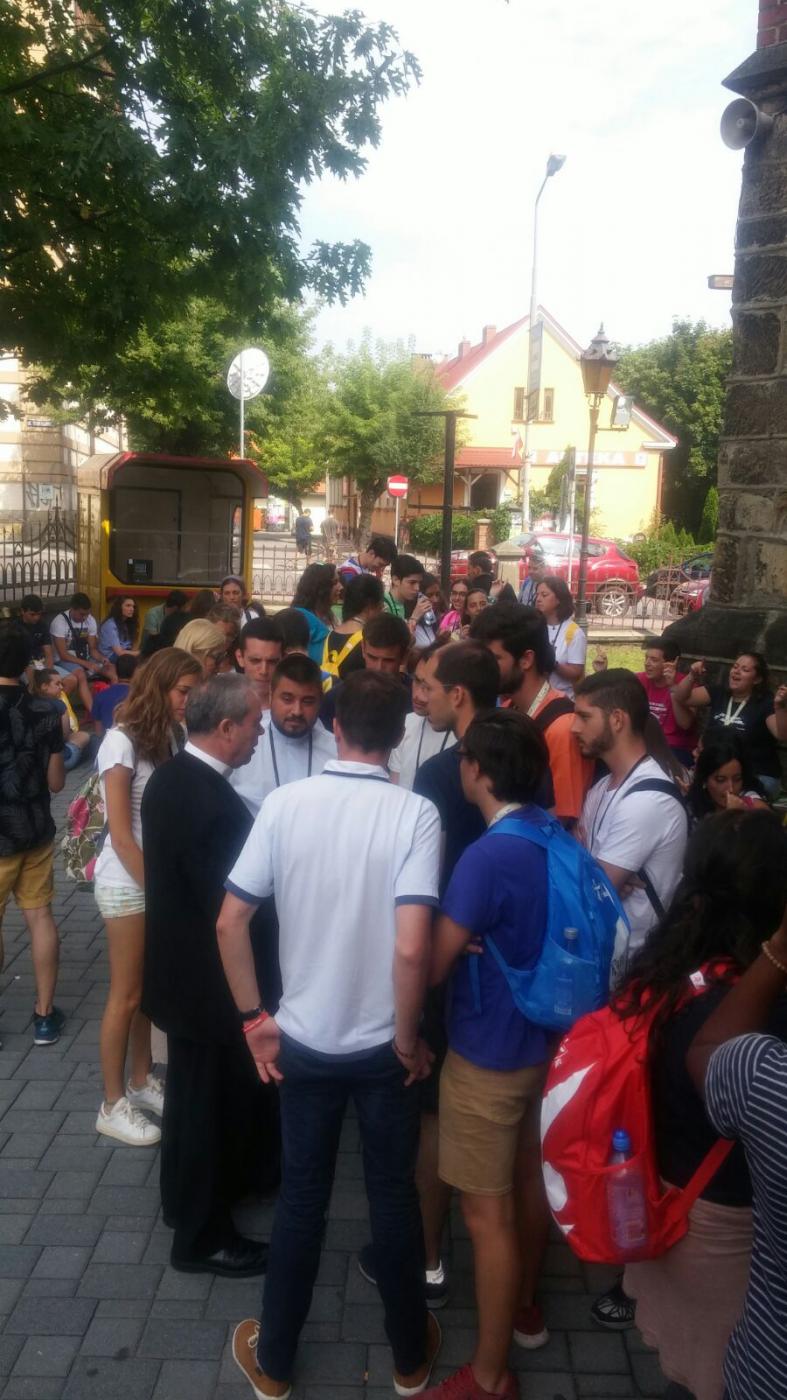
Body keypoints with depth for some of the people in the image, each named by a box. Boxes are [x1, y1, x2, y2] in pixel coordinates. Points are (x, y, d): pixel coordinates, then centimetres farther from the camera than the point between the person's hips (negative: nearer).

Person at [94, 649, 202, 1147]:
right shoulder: (122, 741, -15)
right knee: (126, 995, 4)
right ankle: (113, 1105, 18)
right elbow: (120, 833, -15)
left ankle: (142, 1080, 31)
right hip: (127, 882, -5)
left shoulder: (171, 736, 3)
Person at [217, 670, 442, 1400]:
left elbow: (229, 923, -9)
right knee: (393, 1193, 18)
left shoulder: (284, 802, -10)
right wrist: (408, 1037, -9)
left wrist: (254, 1021, 2)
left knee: (301, 1193, 19)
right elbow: (411, 949, -25)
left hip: (302, 1040, 2)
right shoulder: (415, 812, -17)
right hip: (381, 1045, -1)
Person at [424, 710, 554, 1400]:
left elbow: (432, 965, -19)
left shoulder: (488, 857, -27)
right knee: (530, 1180, 25)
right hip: (546, 1040, 8)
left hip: (489, 1053, -8)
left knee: (488, 1213, 6)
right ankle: (524, 1307, 46)